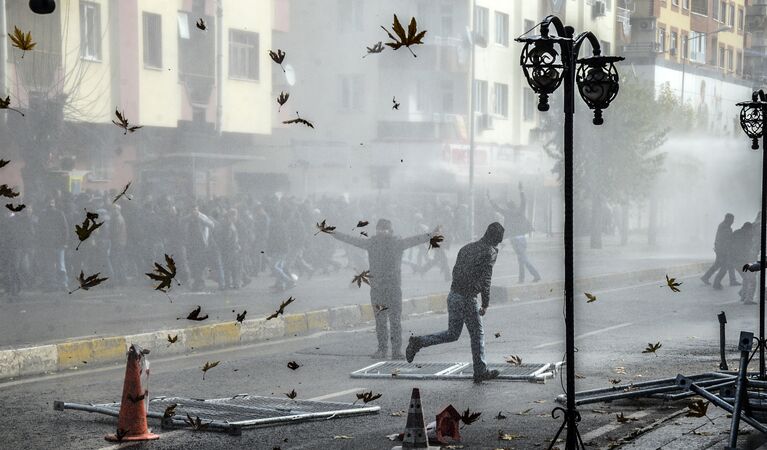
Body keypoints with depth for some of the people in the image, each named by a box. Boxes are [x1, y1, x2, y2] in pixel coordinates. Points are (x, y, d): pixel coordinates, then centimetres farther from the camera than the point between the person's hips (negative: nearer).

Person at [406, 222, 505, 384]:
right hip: (467, 299, -7)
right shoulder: (490, 252, -10)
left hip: (453, 295, 7)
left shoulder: (467, 247, 14)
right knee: (477, 335, 6)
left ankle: (418, 342, 4)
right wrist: (485, 304, -10)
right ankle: (480, 372, 10)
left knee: (452, 334, 15)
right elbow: (485, 280, -15)